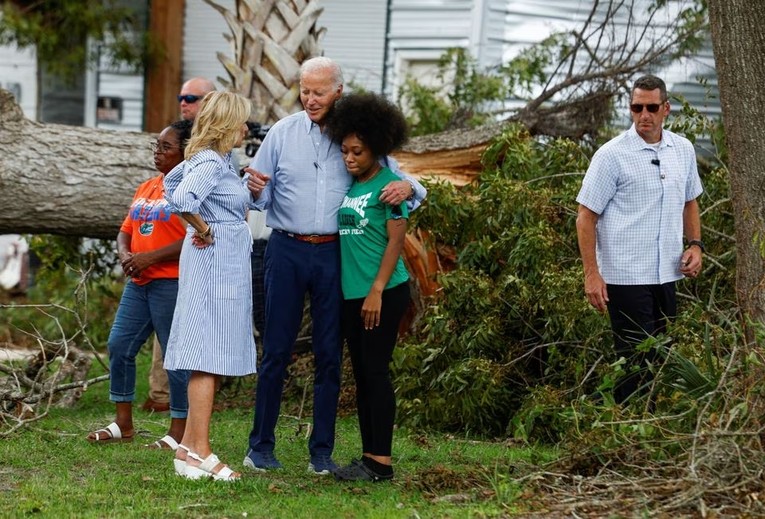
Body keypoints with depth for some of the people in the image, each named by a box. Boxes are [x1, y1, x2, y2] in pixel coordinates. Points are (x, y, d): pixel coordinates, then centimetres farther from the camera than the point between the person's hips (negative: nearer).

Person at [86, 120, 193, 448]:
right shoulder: (145, 188, 18)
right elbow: (126, 230, 21)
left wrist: (149, 258, -19)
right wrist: (125, 255, -2)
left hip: (172, 284, -8)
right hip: (138, 283, 8)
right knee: (119, 347, 6)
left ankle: (178, 433, 5)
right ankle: (123, 424, 18)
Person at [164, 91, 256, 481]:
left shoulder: (206, 158, 13)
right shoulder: (211, 163, -16)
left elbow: (171, 182, 30)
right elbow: (182, 197, -33)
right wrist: (204, 230, -17)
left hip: (222, 262, 10)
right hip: (216, 262, -10)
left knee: (209, 357, 12)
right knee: (209, 357, -9)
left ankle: (190, 446, 15)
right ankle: (198, 452, -9)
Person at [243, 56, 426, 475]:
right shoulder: (284, 132, 5)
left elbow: (393, 178, 10)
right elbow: (261, 195, 7)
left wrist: (407, 187, -14)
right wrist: (255, 189, -17)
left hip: (334, 254, 1)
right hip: (288, 250, -1)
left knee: (329, 354, 4)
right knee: (276, 350, 0)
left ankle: (322, 451, 11)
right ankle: (261, 445, 8)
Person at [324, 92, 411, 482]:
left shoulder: (389, 184, -9)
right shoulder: (348, 185, 12)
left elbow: (396, 241, -13)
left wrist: (377, 291, -18)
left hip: (384, 292, -8)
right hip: (352, 292, 8)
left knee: (376, 371, -7)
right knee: (361, 374, 9)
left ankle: (381, 461, -4)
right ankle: (368, 456, 14)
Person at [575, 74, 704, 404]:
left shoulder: (683, 150, 7)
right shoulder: (612, 155, -11)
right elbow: (586, 217, -9)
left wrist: (695, 244, 6)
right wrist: (592, 274, -15)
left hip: (667, 275, 6)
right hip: (626, 276, -6)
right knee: (635, 363, -5)